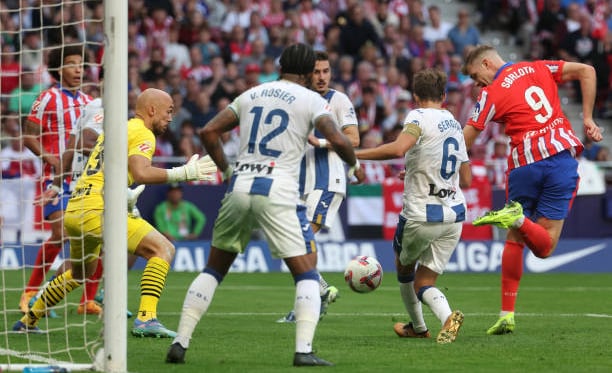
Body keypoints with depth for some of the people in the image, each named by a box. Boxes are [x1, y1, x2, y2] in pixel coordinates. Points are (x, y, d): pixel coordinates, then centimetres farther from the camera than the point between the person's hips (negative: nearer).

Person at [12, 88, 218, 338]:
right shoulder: (142, 133, -2)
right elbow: (140, 173, -19)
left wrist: (124, 196, 26)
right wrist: (184, 172, -14)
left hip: (73, 211, 9)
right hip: (98, 210, -9)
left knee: (82, 272, 32)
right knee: (163, 249, -10)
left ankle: (28, 321, 39)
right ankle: (146, 319, -24)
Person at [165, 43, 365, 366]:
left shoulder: (250, 95, 17)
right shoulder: (311, 100, 4)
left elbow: (208, 132, 12)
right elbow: (336, 140, -10)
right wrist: (354, 165, 9)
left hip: (239, 188, 4)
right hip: (277, 193, -4)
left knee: (213, 270, 17)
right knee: (307, 276, 3)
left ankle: (180, 343, 11)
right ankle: (303, 350, -12)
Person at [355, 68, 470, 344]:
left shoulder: (419, 117, -10)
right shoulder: (454, 124, 13)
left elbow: (398, 148, -31)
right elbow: (466, 179, 19)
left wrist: (354, 154, -25)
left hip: (420, 215, -6)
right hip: (454, 215, 6)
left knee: (404, 267, 24)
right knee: (423, 283, 9)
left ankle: (417, 327, 35)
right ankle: (447, 316, -20)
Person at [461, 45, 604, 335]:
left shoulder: (491, 94, 2)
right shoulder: (537, 69, 13)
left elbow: (465, 141, -1)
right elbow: (586, 71, 8)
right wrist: (587, 119, 10)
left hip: (524, 164, -2)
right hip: (562, 156, 2)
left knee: (514, 241, 14)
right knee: (544, 247, 4)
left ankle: (507, 314, 8)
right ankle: (517, 218, -27)